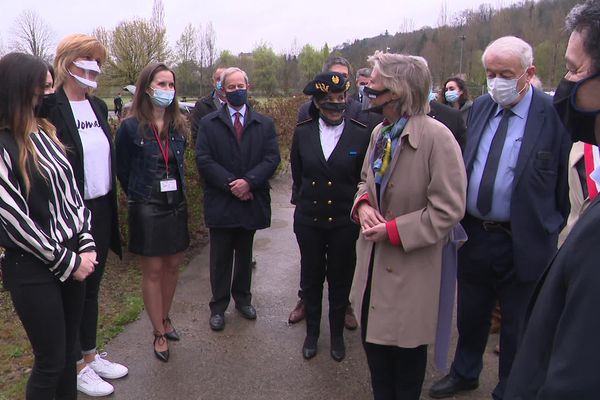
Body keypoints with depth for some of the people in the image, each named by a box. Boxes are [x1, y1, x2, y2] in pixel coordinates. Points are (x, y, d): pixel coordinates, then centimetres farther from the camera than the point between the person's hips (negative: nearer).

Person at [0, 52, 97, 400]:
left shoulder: (44, 133, 7)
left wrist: (87, 245, -1)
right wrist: (67, 261, -11)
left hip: (73, 258, 6)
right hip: (34, 270, -6)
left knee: (69, 352, 16)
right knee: (51, 363, 6)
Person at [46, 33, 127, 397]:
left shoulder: (98, 107, 8)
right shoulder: (51, 108, -14)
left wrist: (110, 209, 13)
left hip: (101, 211, 7)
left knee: (92, 287, 19)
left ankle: (91, 354, 36)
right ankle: (76, 367, 26)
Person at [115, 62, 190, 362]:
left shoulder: (179, 126, 4)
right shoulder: (130, 127, -10)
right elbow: (122, 171, 1)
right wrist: (138, 196, 10)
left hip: (176, 205, 5)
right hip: (146, 209, -5)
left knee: (173, 266, 12)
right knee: (153, 270, 3)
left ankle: (164, 318, 33)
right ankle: (159, 333, 17)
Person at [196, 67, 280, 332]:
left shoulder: (265, 124, 6)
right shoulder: (208, 123, 2)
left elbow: (272, 158, -4)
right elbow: (204, 160, -7)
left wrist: (249, 181, -18)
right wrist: (230, 184, -17)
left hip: (251, 200, 2)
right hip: (220, 203, -2)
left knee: (245, 255, 17)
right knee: (220, 258, 8)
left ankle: (242, 298, 35)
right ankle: (218, 307, 21)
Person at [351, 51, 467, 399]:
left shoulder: (436, 137, -20)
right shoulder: (380, 133, 5)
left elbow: (448, 210, -20)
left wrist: (393, 230, -20)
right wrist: (363, 204, -4)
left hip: (412, 265, -7)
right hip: (375, 259, 7)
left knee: (406, 350, 13)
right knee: (373, 338, 20)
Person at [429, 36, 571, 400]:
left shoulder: (554, 115, -14)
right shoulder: (480, 107, 4)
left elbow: (567, 184, -8)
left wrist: (556, 231, -4)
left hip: (522, 243, -5)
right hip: (474, 235, 5)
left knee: (517, 327, 15)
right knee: (470, 315, 23)